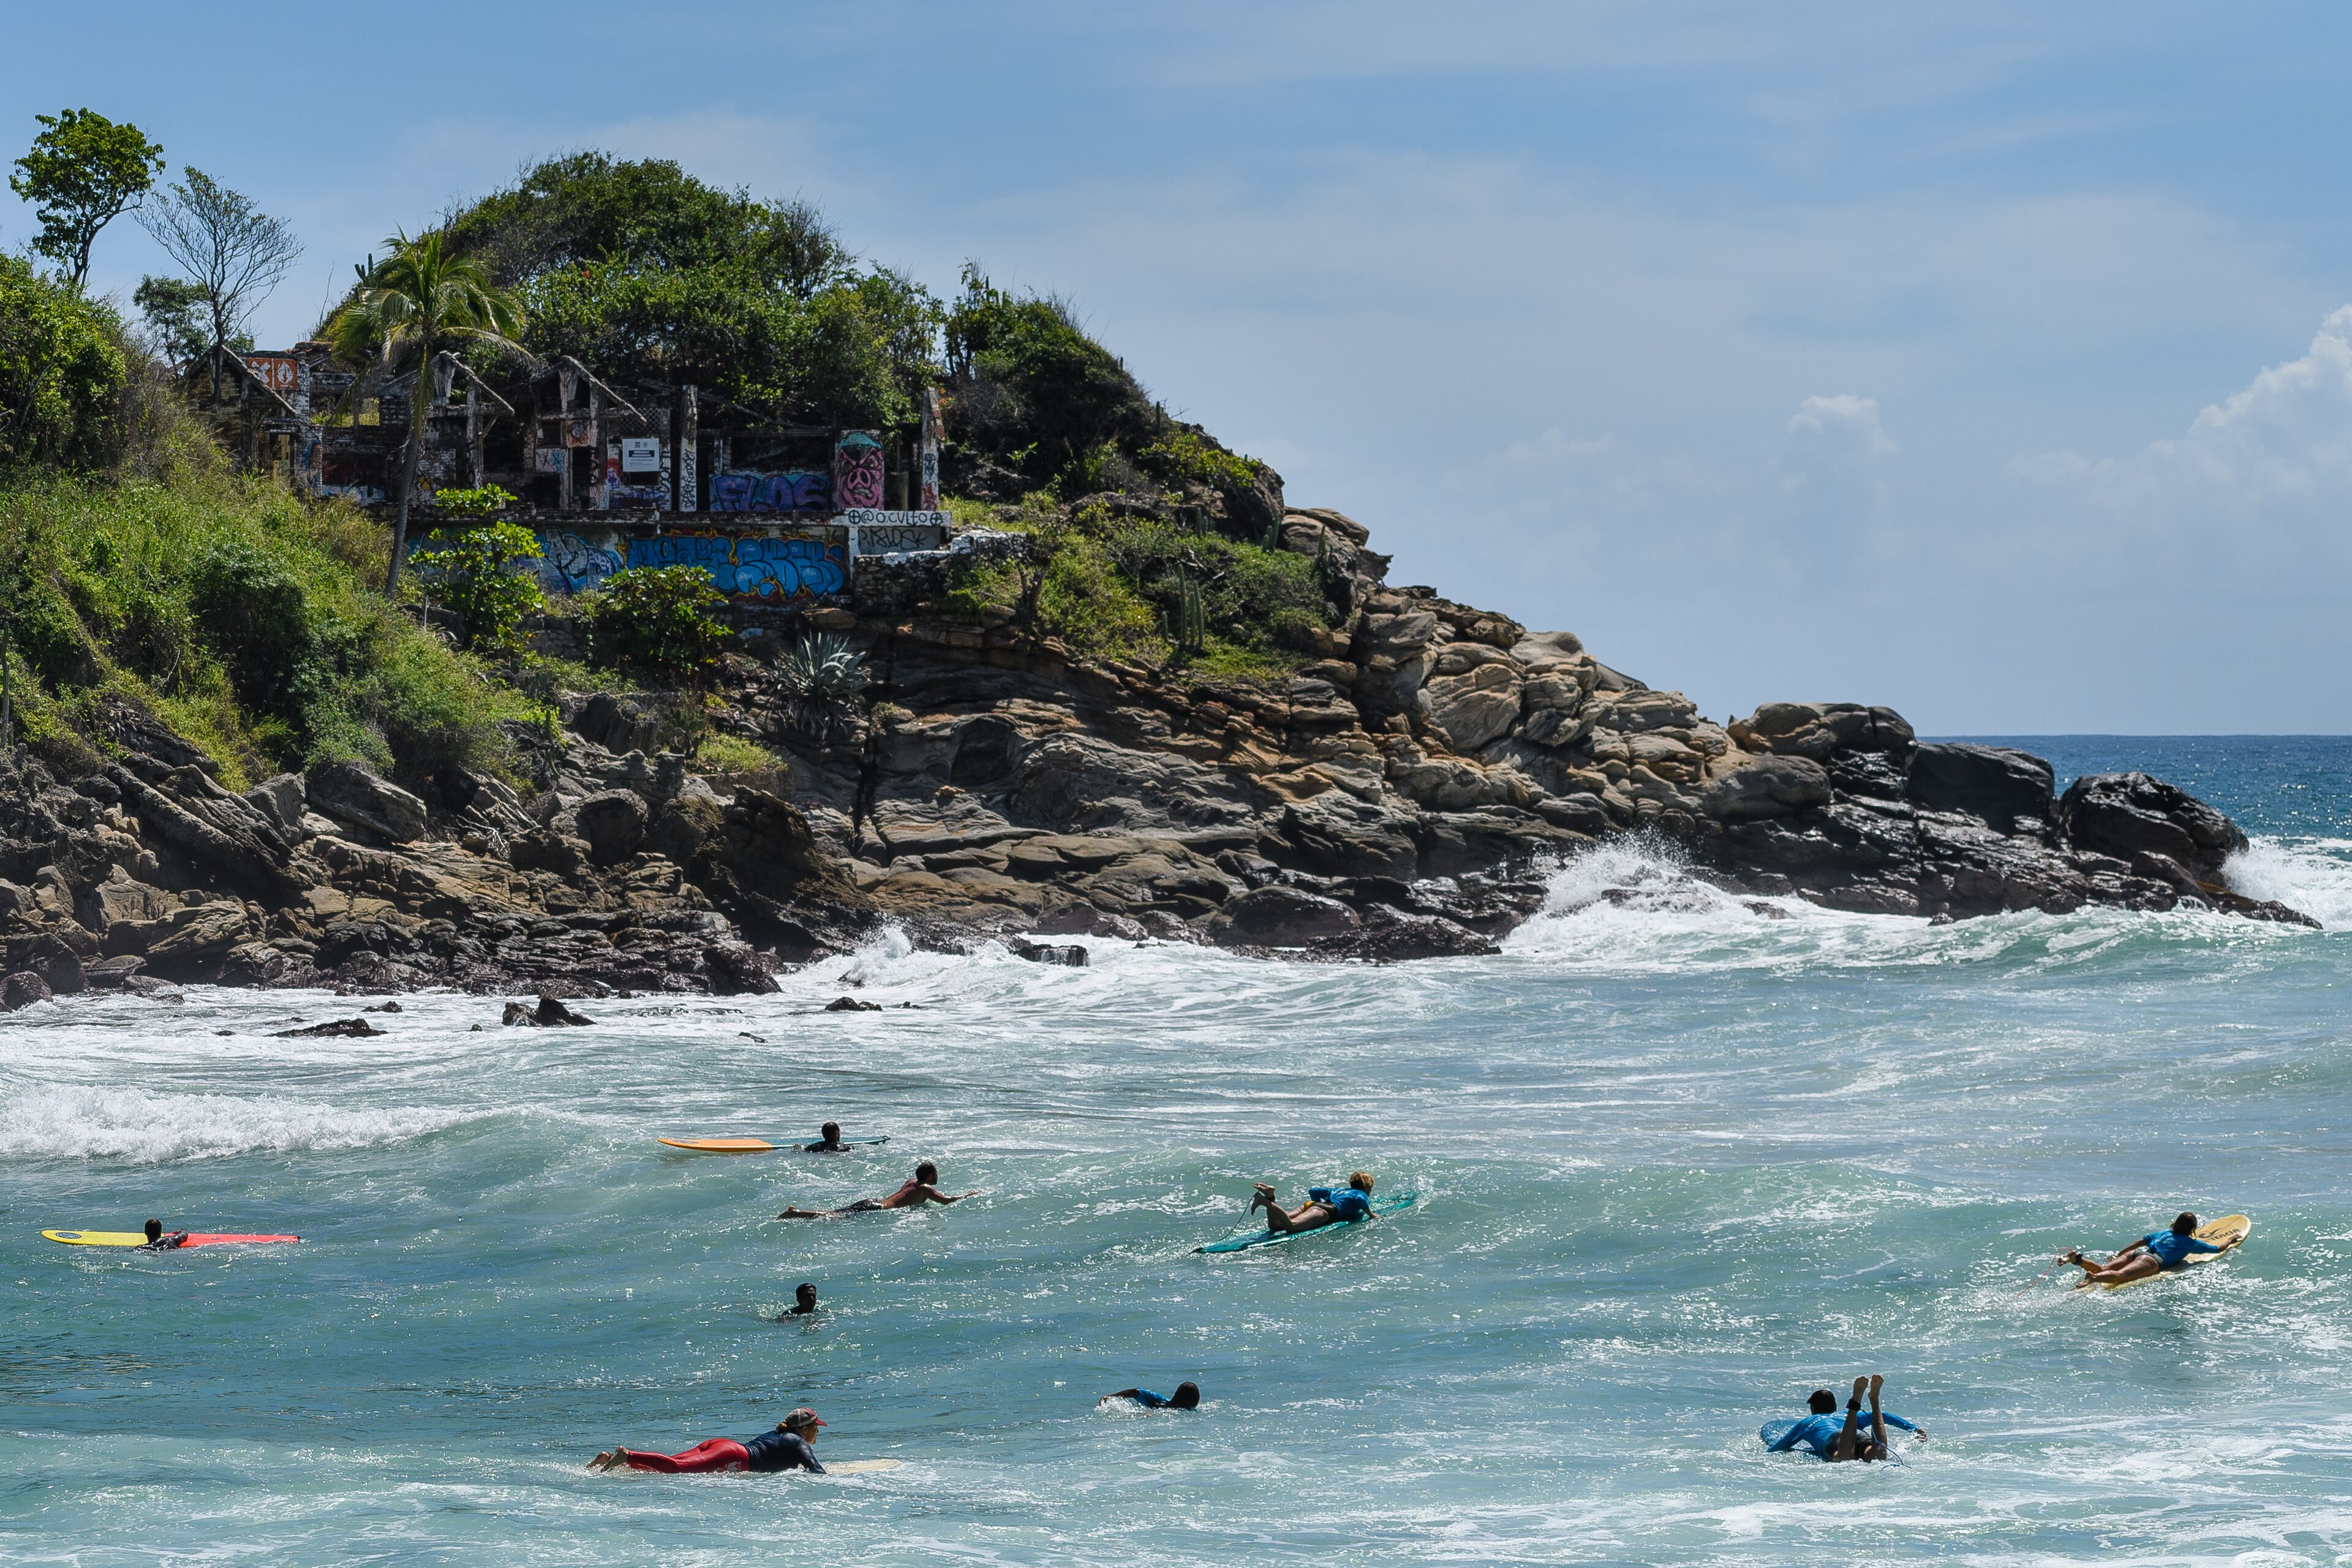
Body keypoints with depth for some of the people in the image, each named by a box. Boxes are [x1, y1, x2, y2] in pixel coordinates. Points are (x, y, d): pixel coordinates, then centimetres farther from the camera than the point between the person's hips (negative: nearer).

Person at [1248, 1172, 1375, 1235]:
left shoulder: (1337, 1190, 37)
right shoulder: (1361, 1194, 17)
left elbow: (1313, 1191, 35)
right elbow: (1360, 1200, -7)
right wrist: (1370, 1215, 5)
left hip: (1310, 1204, 7)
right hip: (1324, 1212, -7)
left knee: (1274, 1225, -10)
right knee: (1291, 1225, -33)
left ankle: (1269, 1197, -30)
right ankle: (1266, 1202, -46)